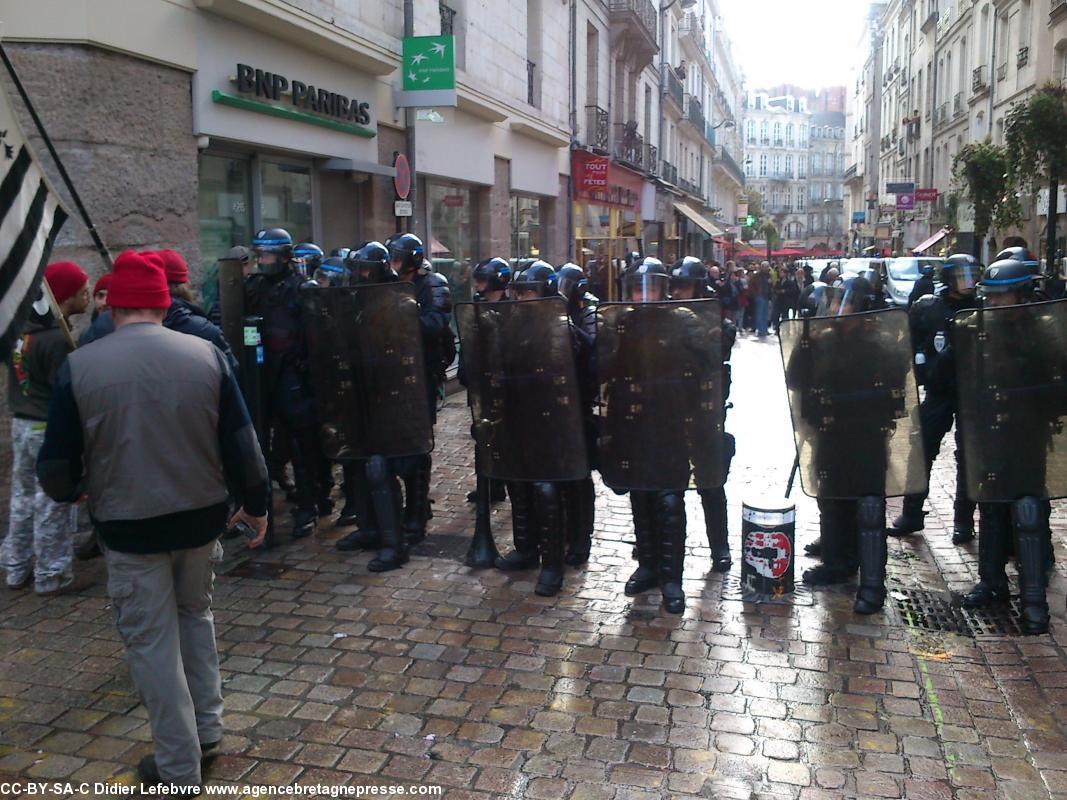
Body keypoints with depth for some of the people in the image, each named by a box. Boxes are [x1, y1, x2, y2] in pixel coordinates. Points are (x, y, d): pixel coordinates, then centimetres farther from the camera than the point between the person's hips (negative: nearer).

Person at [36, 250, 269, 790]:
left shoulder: (78, 367, -11)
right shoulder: (207, 354, -6)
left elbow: (57, 464, -3)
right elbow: (241, 443, -4)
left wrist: (69, 491, 20)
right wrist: (254, 504, 9)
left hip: (129, 524, -3)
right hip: (202, 515, 3)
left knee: (152, 640, 10)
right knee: (194, 614, 25)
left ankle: (178, 768, 20)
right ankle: (207, 727, 34)